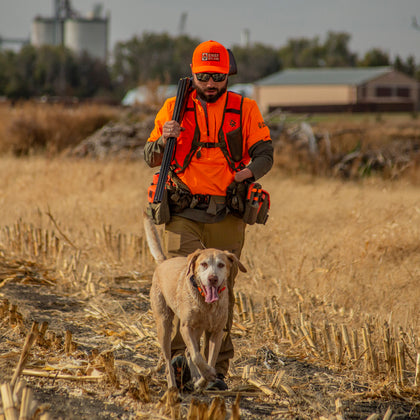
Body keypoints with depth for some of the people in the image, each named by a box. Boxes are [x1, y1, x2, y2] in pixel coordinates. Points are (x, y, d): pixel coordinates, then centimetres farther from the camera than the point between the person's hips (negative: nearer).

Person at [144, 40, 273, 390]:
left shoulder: (245, 110, 7)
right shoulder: (175, 109, 7)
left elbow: (265, 154, 4)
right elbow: (151, 159, 7)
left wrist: (250, 170, -18)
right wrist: (163, 141, -16)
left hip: (227, 216, 1)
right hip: (184, 213, 0)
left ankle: (218, 369, 8)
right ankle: (181, 353, -12)